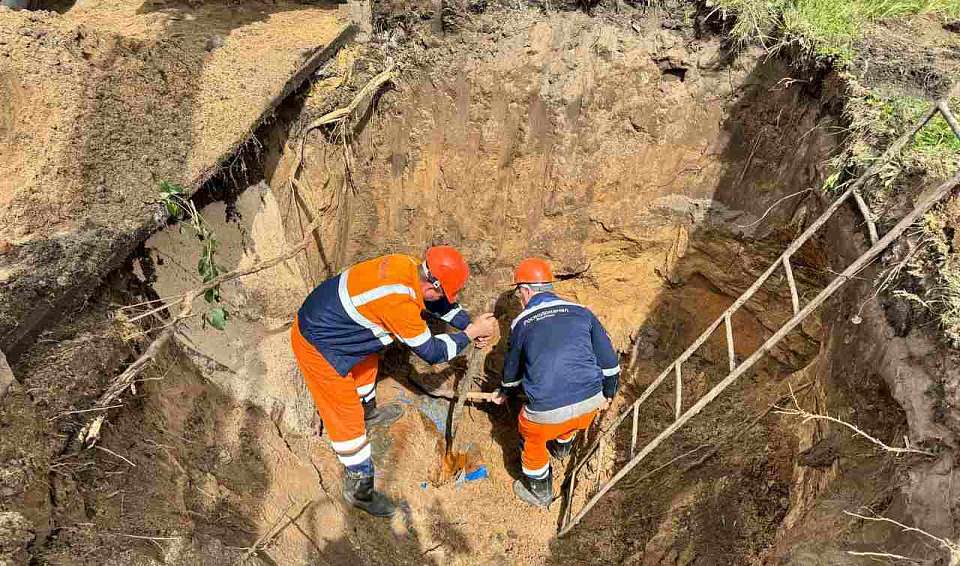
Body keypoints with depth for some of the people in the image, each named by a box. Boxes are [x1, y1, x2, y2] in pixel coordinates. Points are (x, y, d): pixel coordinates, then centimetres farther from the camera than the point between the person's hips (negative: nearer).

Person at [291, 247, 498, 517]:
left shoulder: (409, 266, -9)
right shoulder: (400, 302, -33)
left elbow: (439, 303, 10)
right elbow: (432, 352, -19)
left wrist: (471, 324, 3)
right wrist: (470, 333, -10)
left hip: (322, 319, 9)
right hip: (317, 345, -9)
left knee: (367, 363, 31)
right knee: (347, 417, 2)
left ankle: (368, 413, 58)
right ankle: (358, 489, 20)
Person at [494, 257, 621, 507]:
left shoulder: (521, 323, 3)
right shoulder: (581, 312, 7)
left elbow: (512, 368, 20)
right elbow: (609, 360, 12)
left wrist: (506, 393, 41)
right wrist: (608, 393, 29)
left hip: (548, 411, -3)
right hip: (591, 402, 3)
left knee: (532, 439, 29)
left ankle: (540, 493, 46)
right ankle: (562, 447, 64)